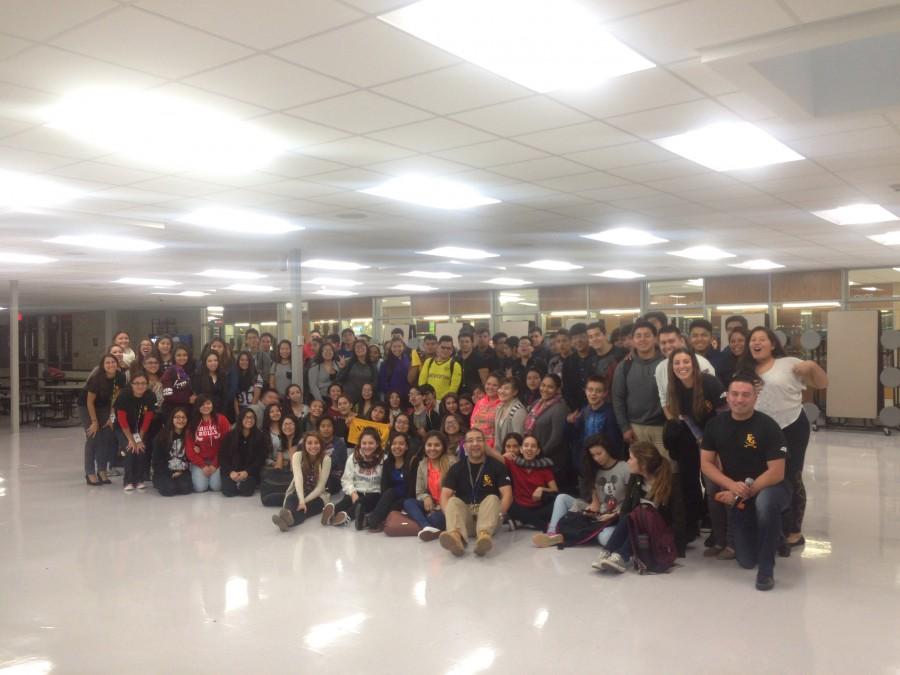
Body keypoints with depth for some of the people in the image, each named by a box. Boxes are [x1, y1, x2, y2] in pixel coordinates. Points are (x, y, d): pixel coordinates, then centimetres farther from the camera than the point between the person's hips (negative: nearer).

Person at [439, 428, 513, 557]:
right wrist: (451, 515, -21)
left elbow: (507, 494, -4)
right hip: (465, 513, 1)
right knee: (454, 501, -27)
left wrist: (499, 514, -22)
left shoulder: (497, 466, 6)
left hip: (487, 511, -1)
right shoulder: (456, 468, 10)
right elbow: (445, 496, -1)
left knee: (492, 499, -29)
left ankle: (484, 535, -60)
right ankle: (457, 535, -60)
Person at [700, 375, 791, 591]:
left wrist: (745, 492, -23)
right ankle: (772, 539, 37)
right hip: (736, 497, 4)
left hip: (769, 488, -4)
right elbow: (706, 464, -4)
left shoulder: (768, 426, -18)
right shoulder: (716, 425, -4)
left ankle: (766, 568, -21)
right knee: (747, 561, 1)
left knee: (765, 502, -41)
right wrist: (732, 486, -20)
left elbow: (776, 473, -20)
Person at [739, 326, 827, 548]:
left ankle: (794, 532, 16)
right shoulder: (745, 371, 10)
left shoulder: (789, 364, -4)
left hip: (792, 429, -4)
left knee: (791, 479, 3)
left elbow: (822, 384, -3)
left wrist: (812, 365, -19)